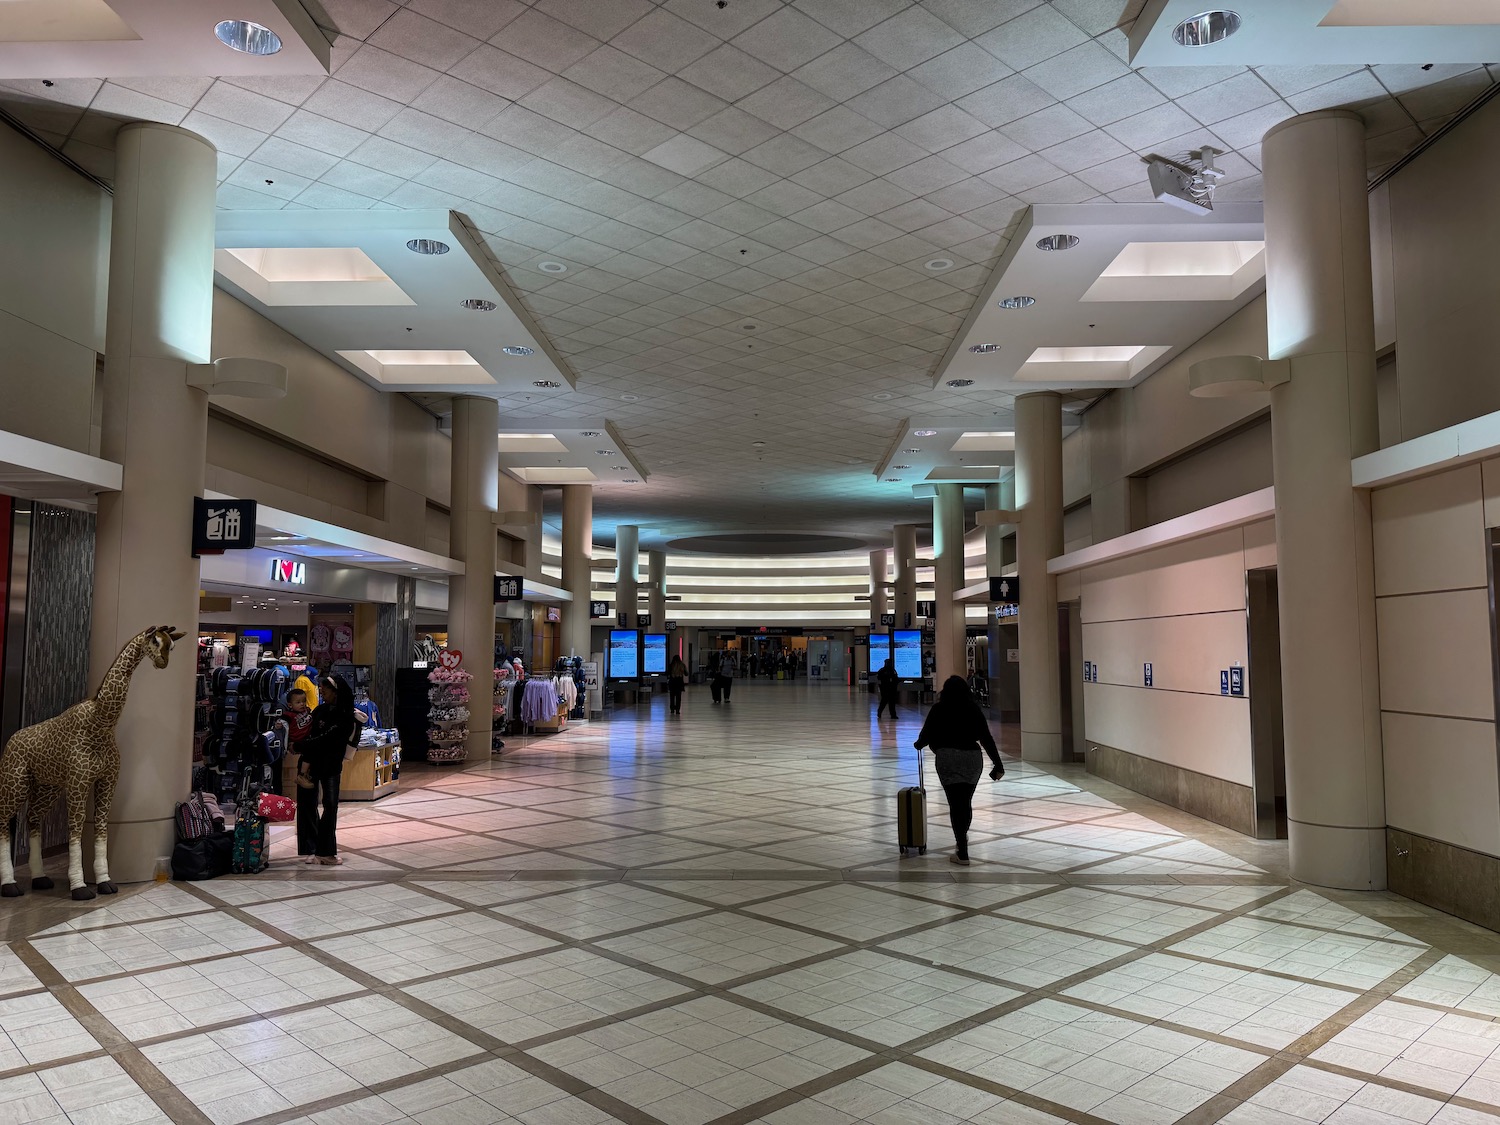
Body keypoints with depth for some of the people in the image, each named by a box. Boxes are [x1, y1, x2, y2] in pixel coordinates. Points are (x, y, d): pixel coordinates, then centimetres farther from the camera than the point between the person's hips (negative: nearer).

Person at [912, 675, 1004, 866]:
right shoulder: (973, 708, 5)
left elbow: (927, 733, 5)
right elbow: (986, 738, 0)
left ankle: (962, 854, -2)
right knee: (966, 802, 20)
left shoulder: (939, 709, 1)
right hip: (972, 758, 3)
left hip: (948, 758, -3)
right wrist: (998, 765, 0)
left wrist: (918, 744, 27)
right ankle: (962, 837, 41)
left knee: (956, 804, 0)